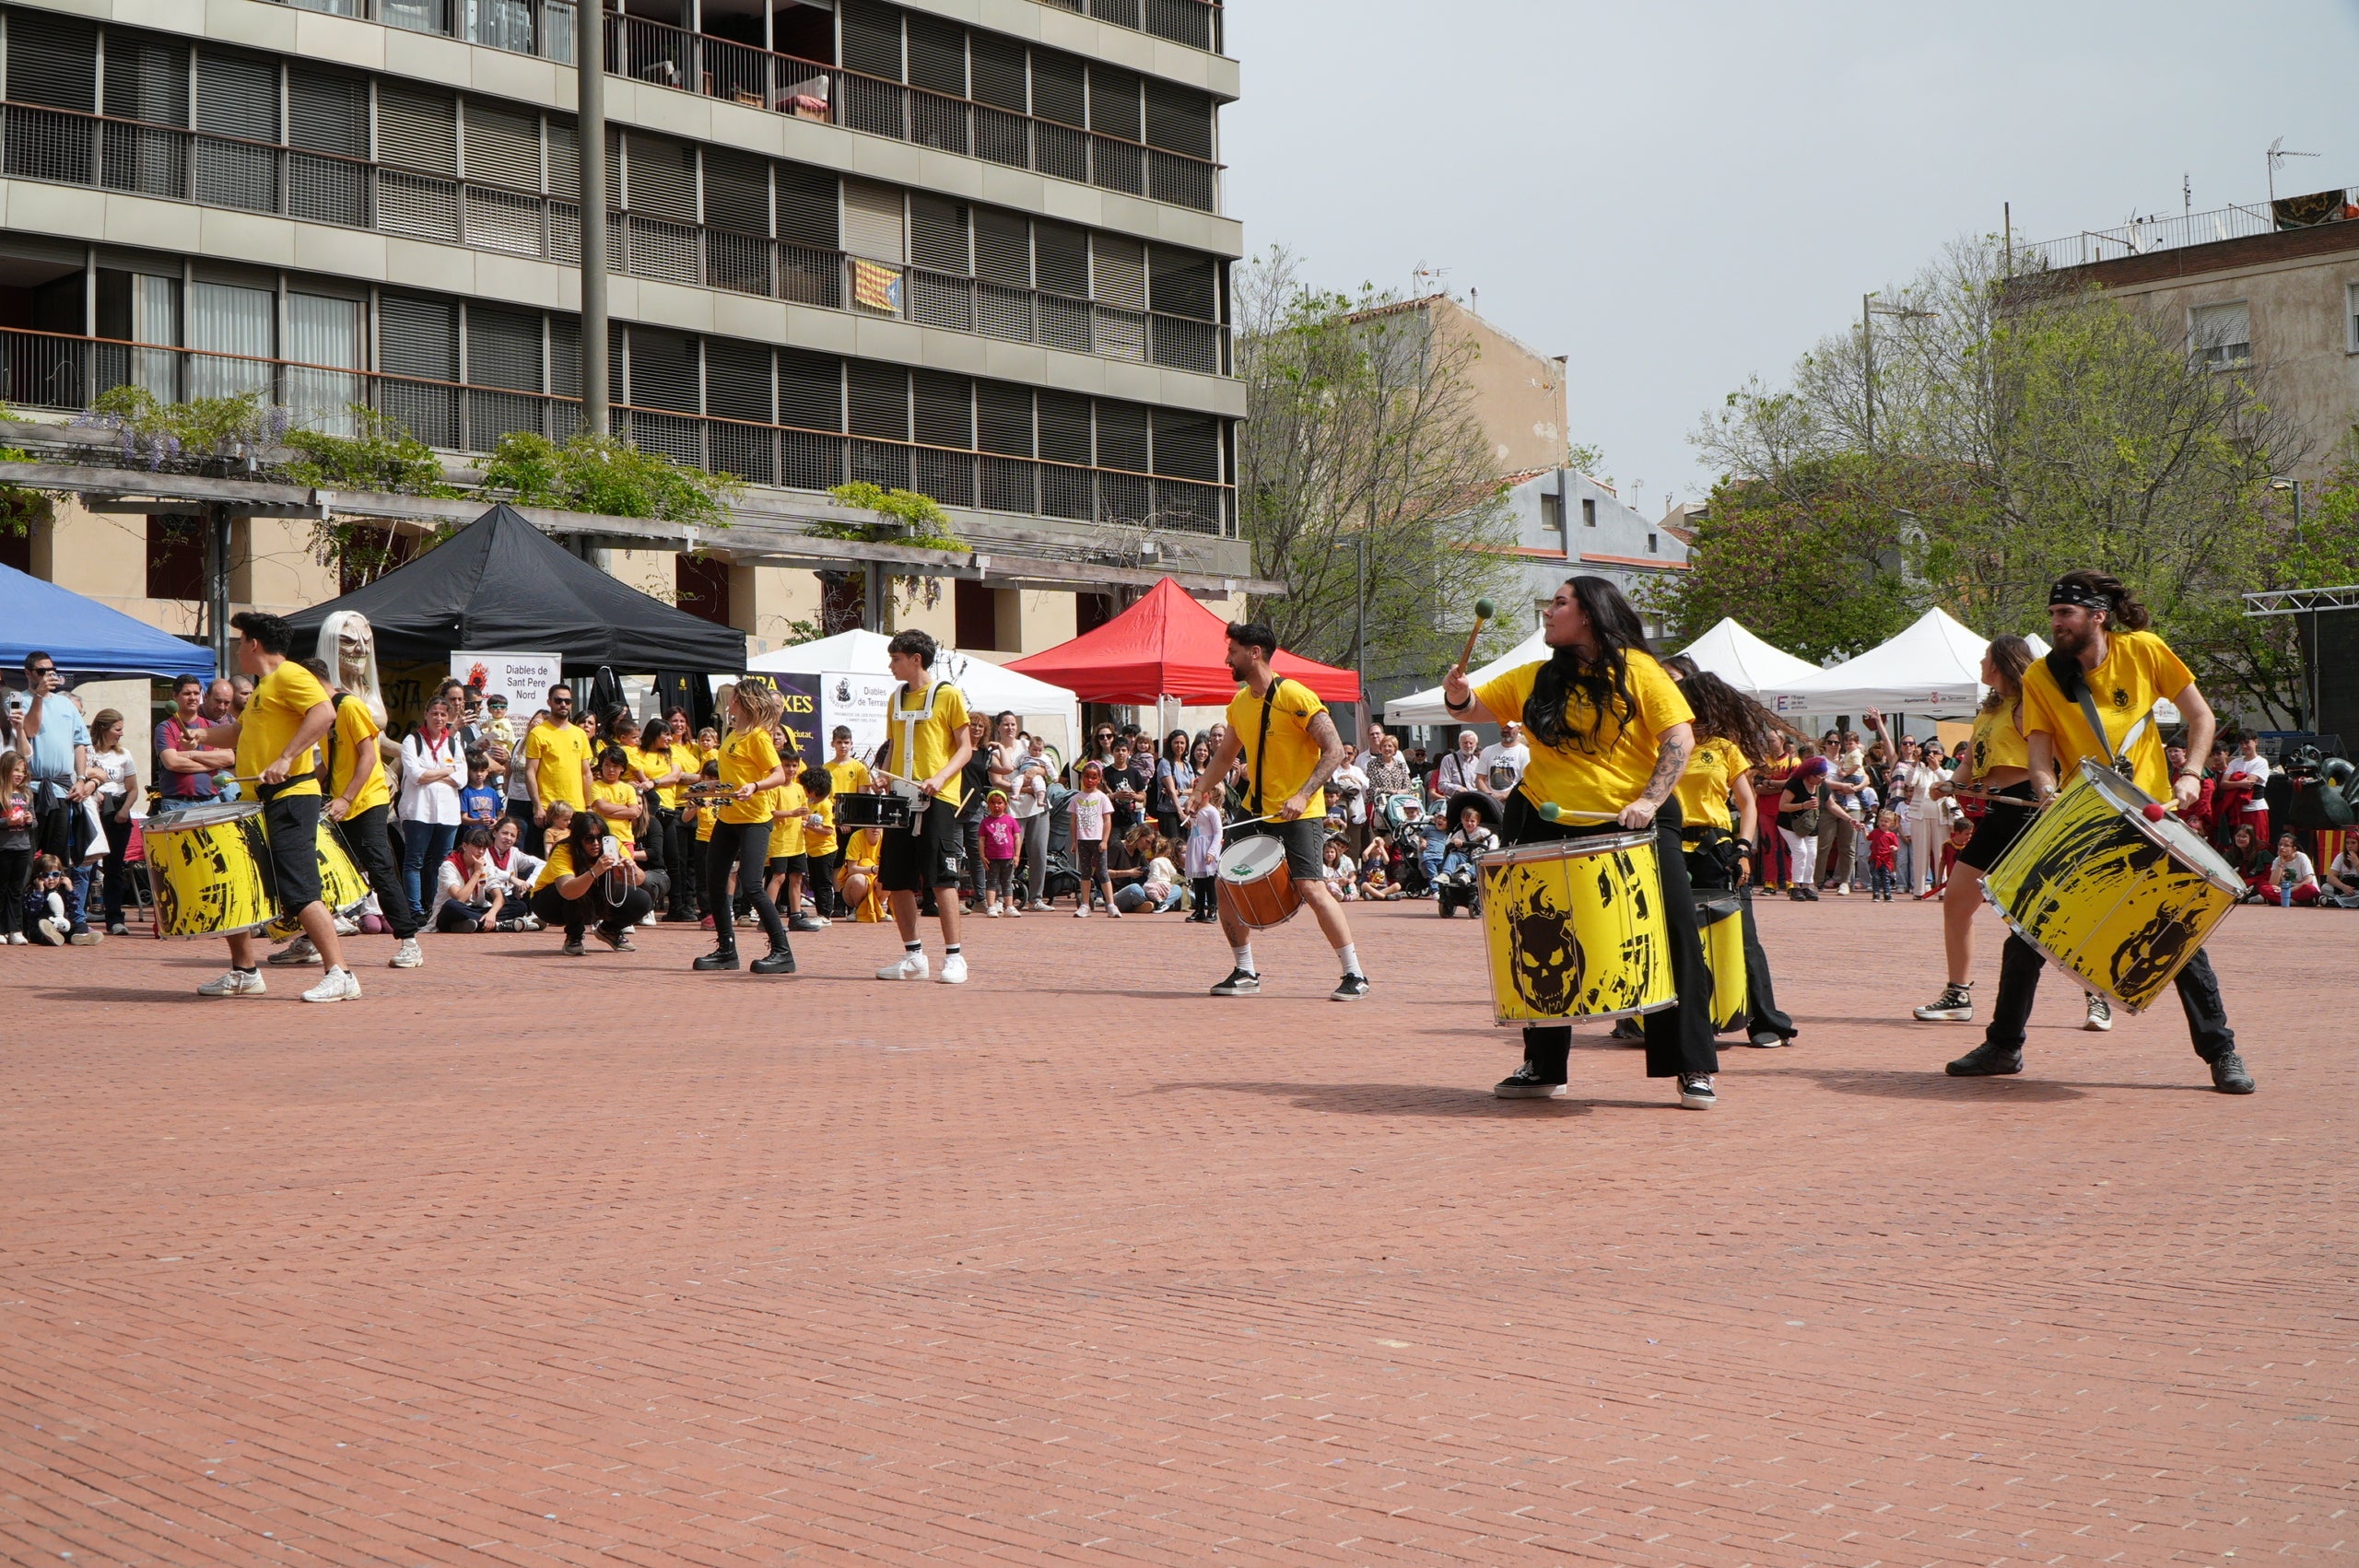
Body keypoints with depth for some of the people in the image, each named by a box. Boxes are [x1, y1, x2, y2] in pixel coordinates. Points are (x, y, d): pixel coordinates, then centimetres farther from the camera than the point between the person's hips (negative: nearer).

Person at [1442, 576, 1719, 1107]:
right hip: (1550, 826, 4)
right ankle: (1542, 1068, 20)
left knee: (1674, 937, -10)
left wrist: (1648, 800, -20)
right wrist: (1458, 696, -11)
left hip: (1633, 825, -4)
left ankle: (1694, 1068, -3)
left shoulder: (1638, 670, -3)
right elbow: (1471, 707, 13)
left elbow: (1680, 738, -8)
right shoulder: (1532, 679, 9)